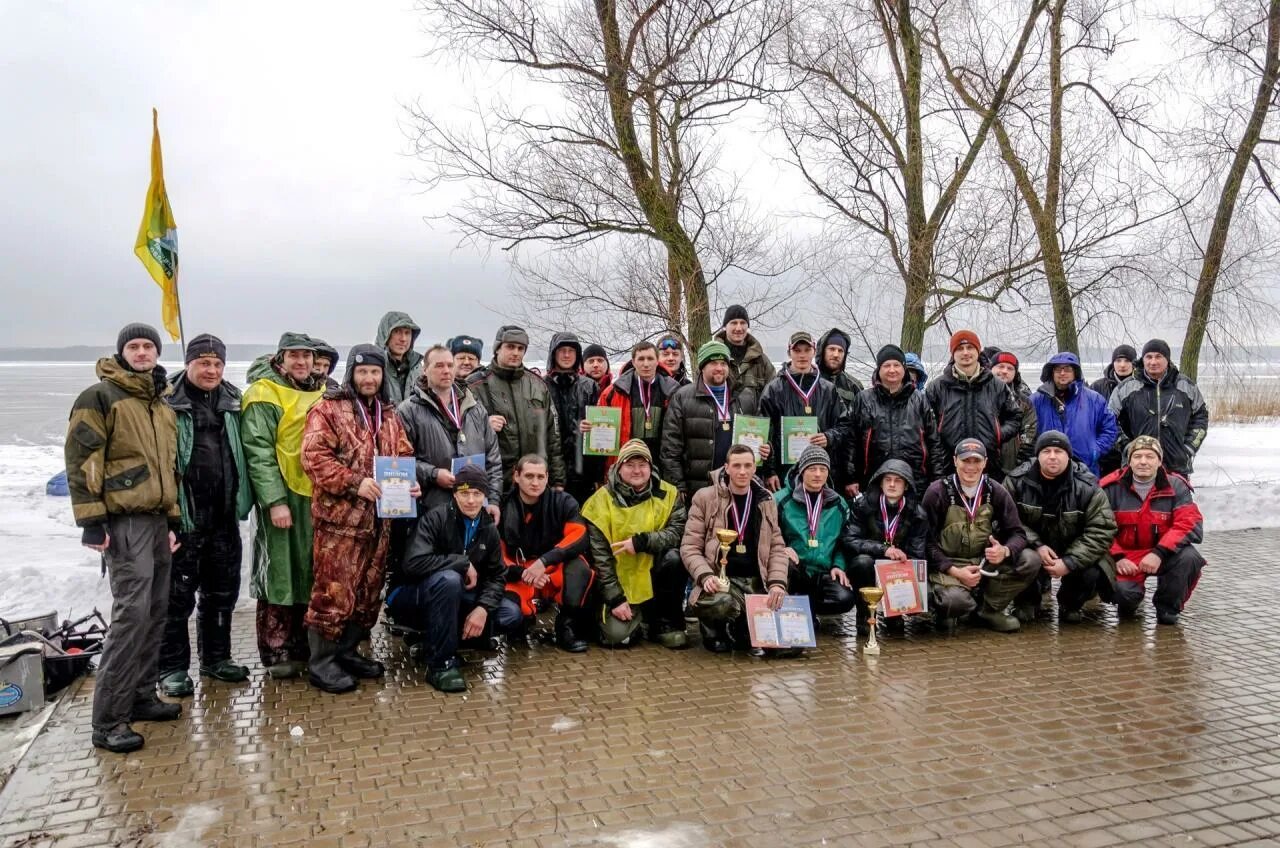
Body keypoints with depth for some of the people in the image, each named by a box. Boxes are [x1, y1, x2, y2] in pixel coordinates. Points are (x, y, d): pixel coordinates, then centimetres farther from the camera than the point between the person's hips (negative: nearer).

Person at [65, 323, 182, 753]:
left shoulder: (163, 406, 17)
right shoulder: (99, 397, -6)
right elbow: (82, 461, -11)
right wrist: (91, 519, -16)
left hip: (158, 520, 8)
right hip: (124, 521, -8)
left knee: (155, 611, 11)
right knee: (132, 612, -11)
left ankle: (140, 696, 23)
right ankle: (108, 721, -3)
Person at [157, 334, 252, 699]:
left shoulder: (233, 402, 10)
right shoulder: (168, 402, -7)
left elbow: (245, 453, 16)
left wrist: (243, 500, 10)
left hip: (224, 517, 5)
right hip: (182, 517, -5)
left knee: (222, 591, 15)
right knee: (178, 595, 4)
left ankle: (216, 657, 29)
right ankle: (172, 668, 17)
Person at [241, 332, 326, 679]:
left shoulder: (321, 392, 14)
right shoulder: (264, 394, -7)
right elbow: (258, 451, -13)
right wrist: (274, 501, -19)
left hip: (316, 495, 7)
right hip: (283, 497, -6)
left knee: (312, 573, 11)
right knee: (280, 574, -1)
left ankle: (303, 646, 23)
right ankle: (277, 653, 9)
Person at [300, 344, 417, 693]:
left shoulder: (389, 415, 16)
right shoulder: (328, 409, -5)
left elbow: (404, 456, 21)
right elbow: (314, 457, -14)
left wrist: (409, 482, 0)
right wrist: (353, 483, -21)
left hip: (379, 519, 7)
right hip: (340, 517, -7)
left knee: (368, 589, 13)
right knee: (334, 590, -4)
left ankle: (348, 652, 28)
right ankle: (321, 662, 8)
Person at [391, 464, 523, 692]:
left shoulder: (488, 528, 0)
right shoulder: (435, 518, -20)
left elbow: (496, 575, 0)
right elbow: (413, 563, -34)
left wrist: (483, 607, -19)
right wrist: (463, 563, -26)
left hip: (454, 599, 6)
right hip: (410, 598, -6)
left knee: (511, 615, -9)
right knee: (448, 578, -38)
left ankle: (434, 637, 1)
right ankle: (440, 662, -24)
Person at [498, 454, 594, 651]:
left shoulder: (563, 502, -5)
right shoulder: (504, 508, -5)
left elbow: (579, 537, -18)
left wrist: (544, 561, -29)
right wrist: (522, 573, -24)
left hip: (556, 572, 0)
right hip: (519, 578, 0)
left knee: (578, 565, -33)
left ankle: (568, 626, -12)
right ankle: (527, 615, 8)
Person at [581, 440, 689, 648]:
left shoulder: (668, 494, -3)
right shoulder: (603, 498, -9)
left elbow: (679, 532, -16)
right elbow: (599, 554, -11)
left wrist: (642, 541, -29)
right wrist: (615, 598, -17)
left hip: (654, 576, 2)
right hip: (620, 584, -2)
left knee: (674, 557, -28)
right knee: (616, 636, -20)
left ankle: (666, 623, -7)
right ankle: (636, 616, 17)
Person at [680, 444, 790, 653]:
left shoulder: (767, 501, 11)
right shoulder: (705, 497, -1)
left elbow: (777, 547, 11)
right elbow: (689, 546, -3)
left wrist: (777, 582, -6)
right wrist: (705, 576, -20)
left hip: (756, 581, 4)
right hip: (719, 578, -3)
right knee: (720, 603, -38)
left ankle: (740, 631, 16)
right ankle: (715, 630, 0)